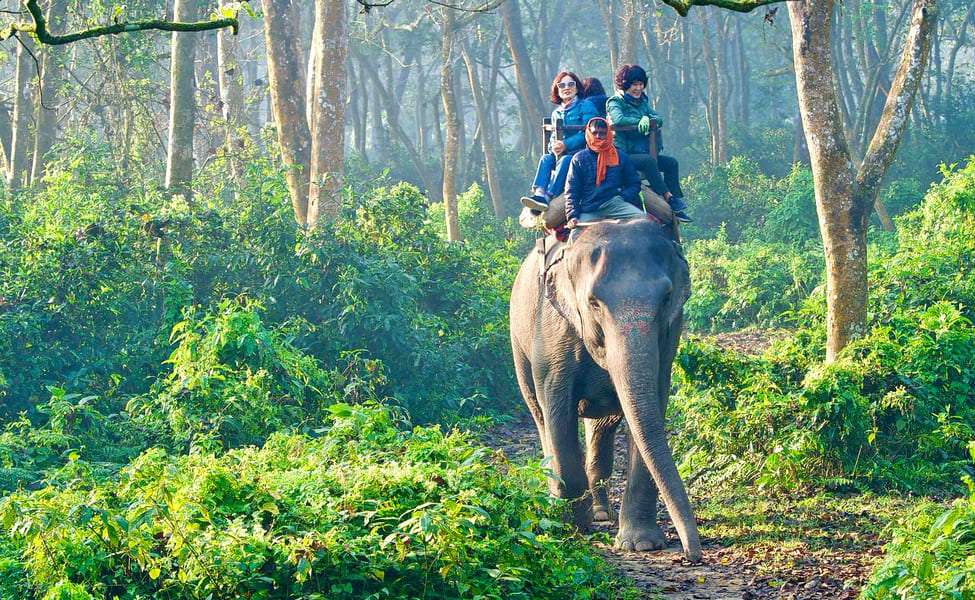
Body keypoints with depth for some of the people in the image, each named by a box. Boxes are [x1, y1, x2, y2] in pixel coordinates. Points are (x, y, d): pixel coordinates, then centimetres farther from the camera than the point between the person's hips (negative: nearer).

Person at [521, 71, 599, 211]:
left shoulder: (585, 106, 4)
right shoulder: (556, 113, 22)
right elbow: (553, 137, 18)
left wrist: (565, 145, -20)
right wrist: (554, 146, -9)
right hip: (560, 153, 5)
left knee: (565, 160, -35)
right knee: (546, 159, -25)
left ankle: (548, 197, -47)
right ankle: (539, 193, -45)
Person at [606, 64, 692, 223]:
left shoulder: (642, 101, 19)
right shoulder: (615, 102, -2)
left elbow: (658, 118, 5)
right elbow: (618, 119, -24)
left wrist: (649, 120, -18)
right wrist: (641, 121, -20)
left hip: (642, 153, 7)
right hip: (622, 155, -7)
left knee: (671, 162, -11)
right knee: (648, 160, -33)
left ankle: (676, 207, -15)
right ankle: (668, 197, -33)